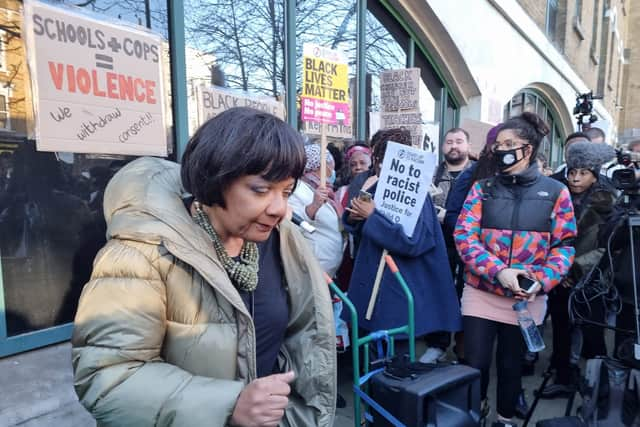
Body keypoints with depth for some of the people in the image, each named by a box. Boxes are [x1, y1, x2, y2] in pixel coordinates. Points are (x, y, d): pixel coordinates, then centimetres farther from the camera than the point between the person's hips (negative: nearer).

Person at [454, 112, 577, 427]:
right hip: (480, 293, 0)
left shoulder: (555, 192, 0)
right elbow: (464, 236, -8)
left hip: (527, 298, 0)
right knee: (475, 364, 4)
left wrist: (542, 280, -17)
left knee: (511, 364, 17)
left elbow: (564, 245, 0)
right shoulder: (482, 188, 0)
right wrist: (497, 271, -21)